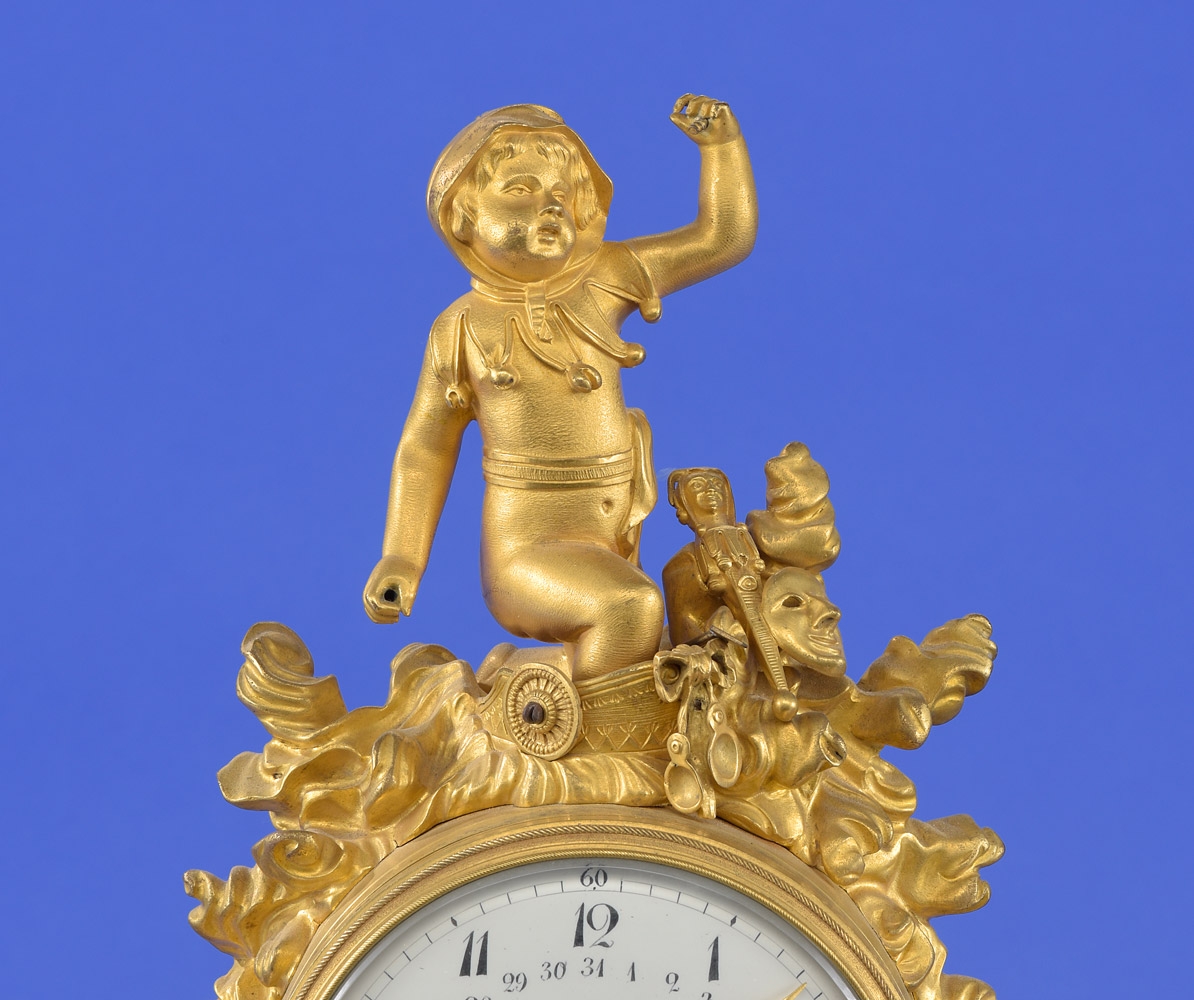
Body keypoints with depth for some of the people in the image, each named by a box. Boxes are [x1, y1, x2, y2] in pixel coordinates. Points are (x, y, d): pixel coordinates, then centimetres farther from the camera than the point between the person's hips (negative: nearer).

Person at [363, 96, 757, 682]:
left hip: (609, 547, 5)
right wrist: (399, 563, 0)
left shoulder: (603, 280, 5)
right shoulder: (463, 327, 0)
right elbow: (425, 449, 6)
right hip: (524, 550, -5)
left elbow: (723, 238, 10)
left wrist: (719, 141, 1)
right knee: (630, 607, -31)